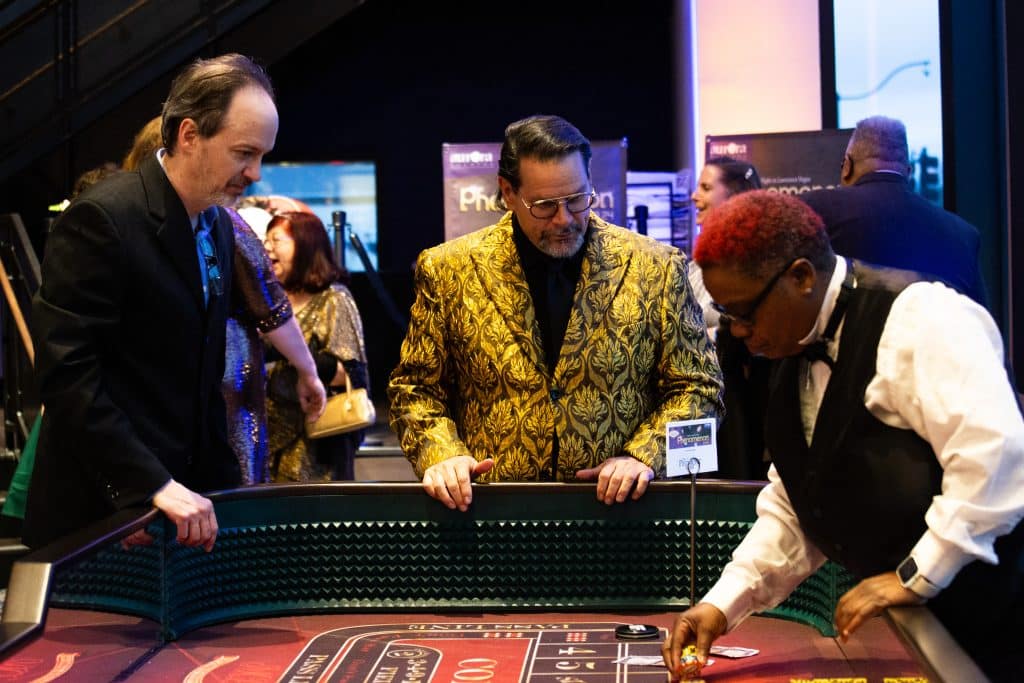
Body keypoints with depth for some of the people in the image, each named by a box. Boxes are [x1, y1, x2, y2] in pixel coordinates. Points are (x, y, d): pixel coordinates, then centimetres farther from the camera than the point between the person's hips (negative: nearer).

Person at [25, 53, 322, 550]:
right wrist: (153, 484, -24)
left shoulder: (219, 227, 9)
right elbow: (67, 373, -21)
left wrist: (222, 483, 8)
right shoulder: (102, 218, -16)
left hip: (185, 498, 7)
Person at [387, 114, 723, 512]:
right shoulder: (448, 271, 0)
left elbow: (697, 386, 8)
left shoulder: (655, 269, 2)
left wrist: (644, 455, -8)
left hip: (616, 506, -1)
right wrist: (441, 453, -10)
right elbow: (415, 388, 8)